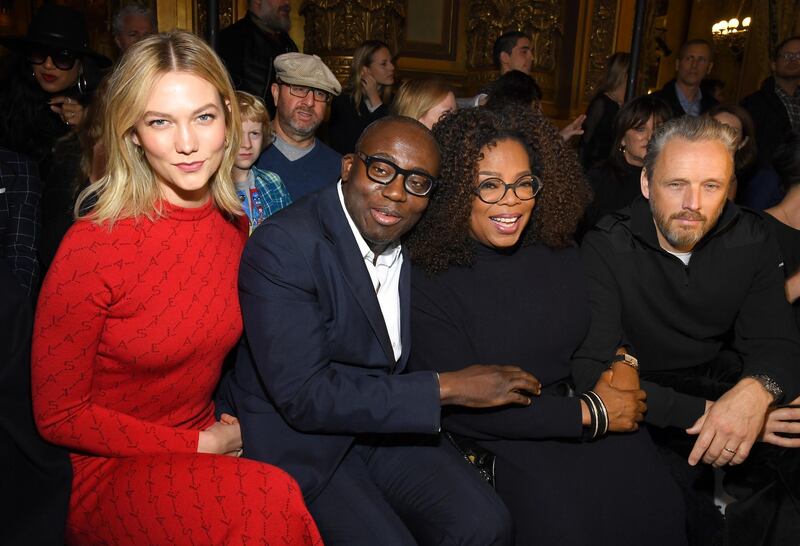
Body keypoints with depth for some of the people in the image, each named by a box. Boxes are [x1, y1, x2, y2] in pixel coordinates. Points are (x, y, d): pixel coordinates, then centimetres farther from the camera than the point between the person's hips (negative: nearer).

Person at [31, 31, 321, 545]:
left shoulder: (235, 226, -3)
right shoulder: (94, 245, -20)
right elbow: (58, 416, -11)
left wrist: (228, 432, -2)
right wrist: (200, 444, -13)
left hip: (207, 450, 5)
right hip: (109, 471, -5)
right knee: (272, 500, -30)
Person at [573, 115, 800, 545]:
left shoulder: (751, 240, -2)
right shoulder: (605, 249, -16)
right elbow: (589, 368, -24)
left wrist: (758, 390, -32)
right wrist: (701, 412, -31)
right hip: (646, 404, -4)